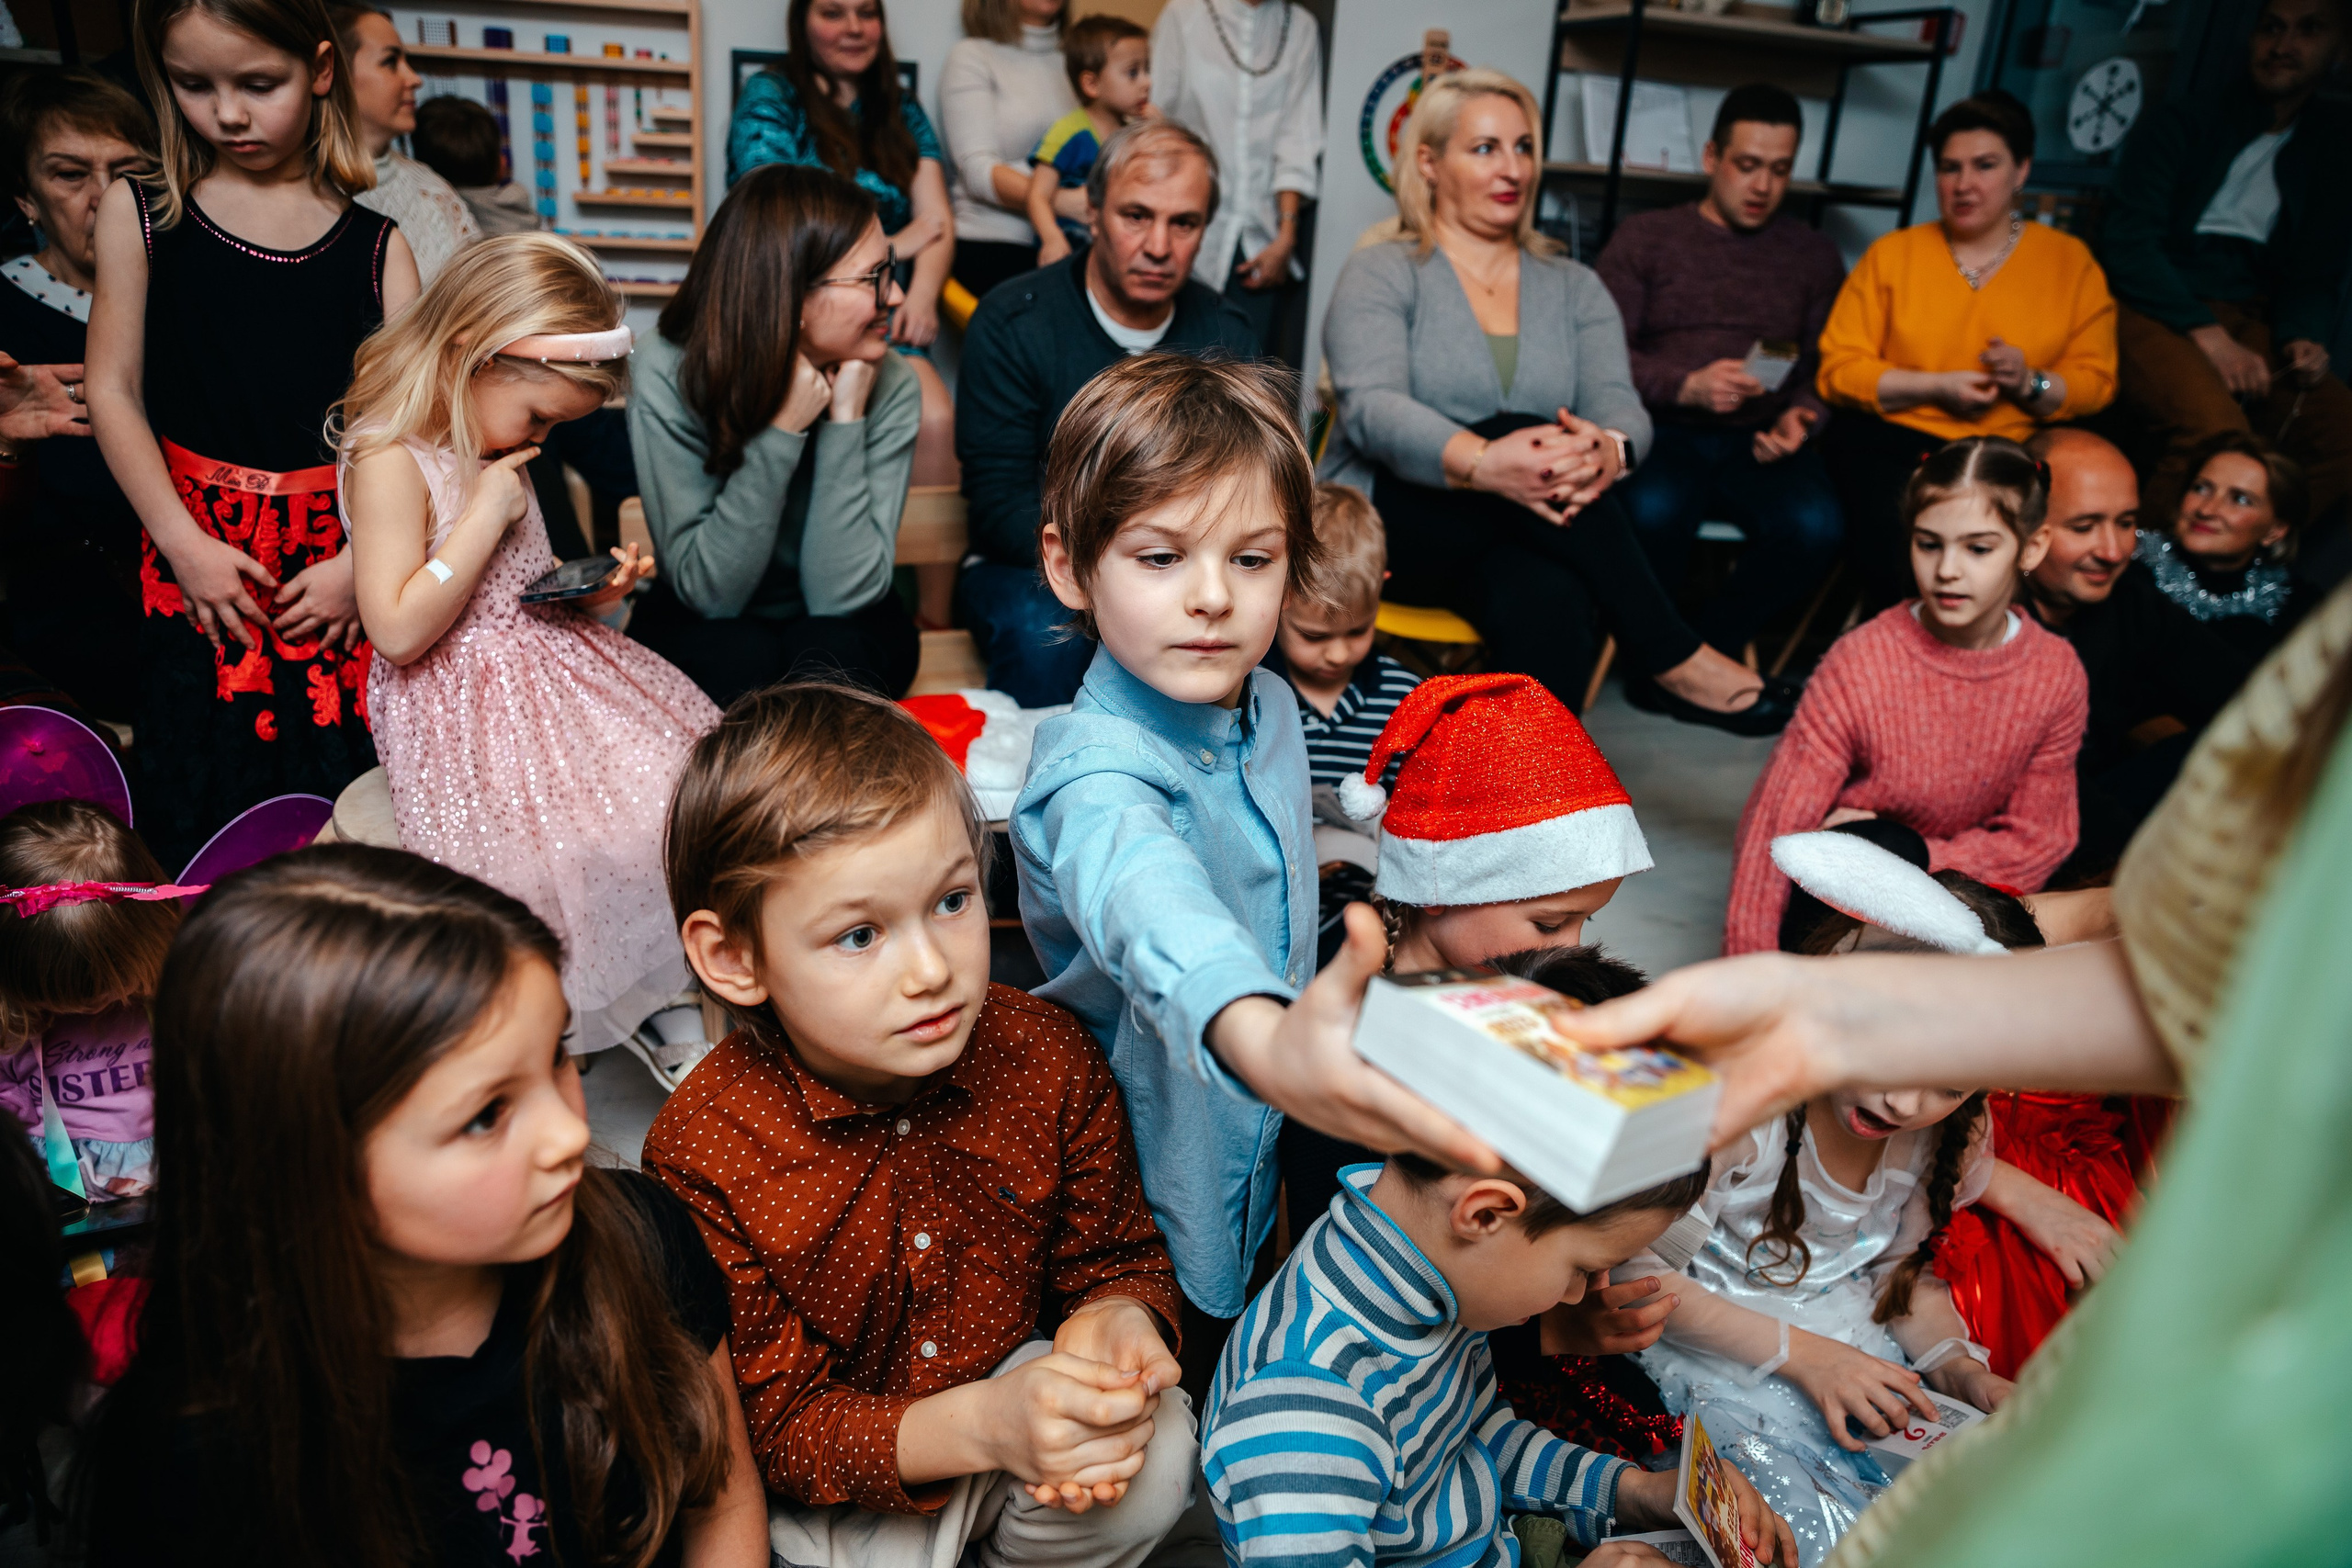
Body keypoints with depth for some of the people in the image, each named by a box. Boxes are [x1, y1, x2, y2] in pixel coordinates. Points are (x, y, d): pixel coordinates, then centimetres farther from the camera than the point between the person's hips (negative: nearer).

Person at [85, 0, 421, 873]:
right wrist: (186, 542, -6)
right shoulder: (141, 214, 6)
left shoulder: (375, 243, 4)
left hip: (342, 548, 0)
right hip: (202, 548, 0)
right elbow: (113, 392, 4)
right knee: (208, 796, 1)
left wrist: (363, 561, -11)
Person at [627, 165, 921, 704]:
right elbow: (710, 592, -22)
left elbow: (842, 594, -22)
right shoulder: (668, 372, -20)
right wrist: (781, 430, -31)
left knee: (824, 654, -31)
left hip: (840, 630, 1)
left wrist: (845, 418, -27)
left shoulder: (891, 387, -17)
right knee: (741, 659, -32)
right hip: (703, 627, -1)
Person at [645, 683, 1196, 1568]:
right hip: (830, 1471, -2)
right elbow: (774, 1427, -19)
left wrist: (1114, 1320, -28)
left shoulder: (1047, 1058, -16)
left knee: (1152, 1461, -22)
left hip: (1015, 1376, 3)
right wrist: (980, 1427, -36)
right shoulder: (703, 1155, -24)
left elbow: (1120, 1257, -2)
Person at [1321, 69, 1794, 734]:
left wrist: (1607, 451, -29)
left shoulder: (1574, 288, 17)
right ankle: (1675, 662, -26)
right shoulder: (1382, 275, 4)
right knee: (1523, 433, -32)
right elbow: (1371, 410, -16)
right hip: (1397, 521, -2)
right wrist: (1484, 463, -36)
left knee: (1553, 601, -35)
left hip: (1526, 535, 3)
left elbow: (1620, 404, 0)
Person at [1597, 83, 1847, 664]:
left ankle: (1710, 648, -5)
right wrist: (1687, 386, -15)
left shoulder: (1815, 256, 19)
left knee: (1816, 525, -30)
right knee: (1652, 511, -37)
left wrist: (1801, 416, -9)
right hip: (1662, 432, -2)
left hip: (1757, 443, 3)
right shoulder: (1644, 237, 11)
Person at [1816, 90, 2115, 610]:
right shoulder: (1891, 254, 10)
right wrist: (1935, 387, -9)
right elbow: (1838, 368, 3)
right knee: (1898, 549, -34)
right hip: (1891, 439, -1)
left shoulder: (2071, 261, 13)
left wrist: (2031, 384, -12)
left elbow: (2095, 380, 10)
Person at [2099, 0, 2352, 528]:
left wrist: (2303, 338, -6)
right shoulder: (2181, 122, 4)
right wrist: (2205, 333, -20)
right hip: (2151, 311, -5)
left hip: (2245, 321, 5)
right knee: (2215, 425, -35)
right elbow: (2128, 241, -8)